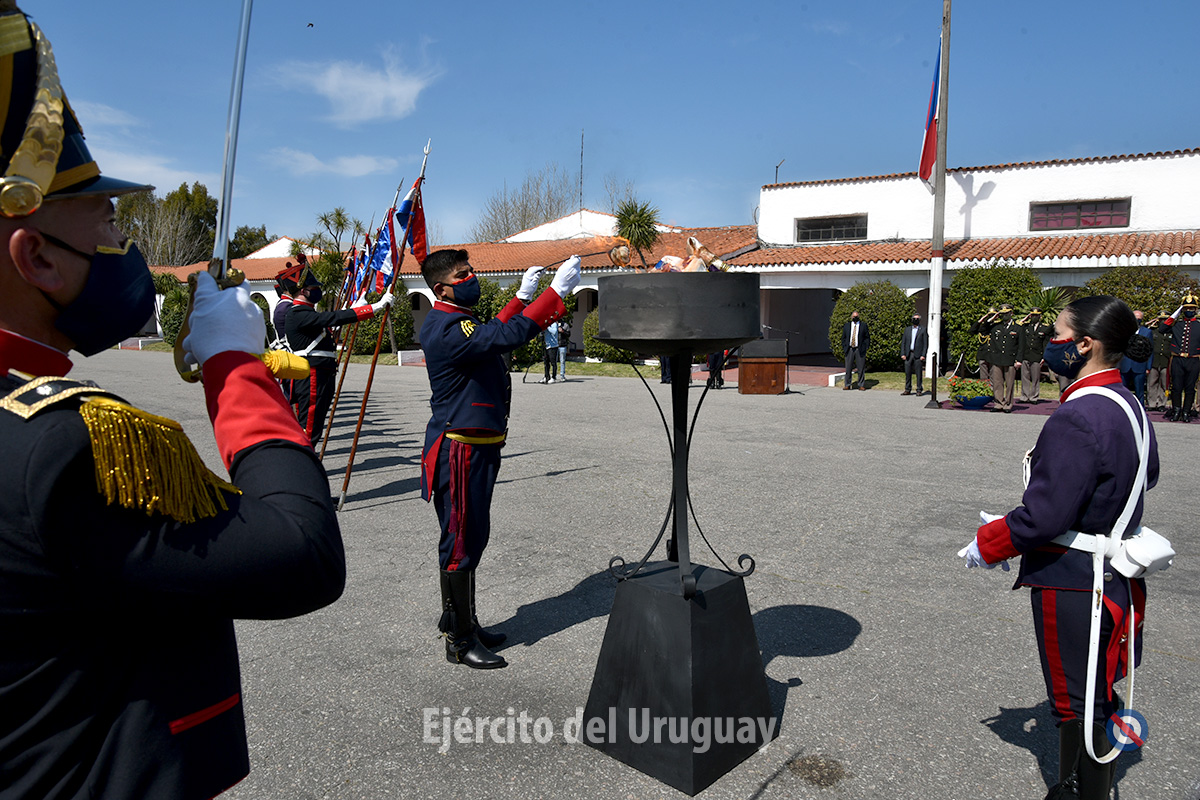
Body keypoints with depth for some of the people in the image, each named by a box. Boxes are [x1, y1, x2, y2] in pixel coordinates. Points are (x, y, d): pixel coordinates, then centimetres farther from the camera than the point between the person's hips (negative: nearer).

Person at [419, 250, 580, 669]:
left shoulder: (457, 322, 13)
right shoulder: (446, 329, -20)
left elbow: (494, 333, 31)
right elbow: (507, 336, -32)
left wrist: (523, 295, 25)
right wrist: (557, 291, -30)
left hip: (477, 446, 11)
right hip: (459, 450, -11)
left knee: (470, 537, 18)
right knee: (462, 541, -2)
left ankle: (457, 620, 33)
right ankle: (459, 641, 11)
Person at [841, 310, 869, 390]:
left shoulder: (863, 325, 6)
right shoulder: (847, 326, 12)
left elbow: (867, 337, 7)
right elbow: (843, 337, 15)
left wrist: (865, 347, -3)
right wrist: (844, 347, 3)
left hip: (860, 350, -2)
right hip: (849, 350, 2)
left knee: (861, 368, 0)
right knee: (848, 368, 1)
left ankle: (861, 385, 8)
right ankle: (847, 385, 10)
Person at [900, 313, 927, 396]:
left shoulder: (923, 330, 3)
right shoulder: (907, 329, 14)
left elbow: (925, 344, -1)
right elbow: (903, 342, 12)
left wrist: (923, 355, -10)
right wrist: (902, 354, 1)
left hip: (918, 355, -3)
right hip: (908, 354, 3)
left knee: (919, 373, -1)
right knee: (907, 373, 5)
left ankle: (919, 390, 6)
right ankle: (907, 390, 13)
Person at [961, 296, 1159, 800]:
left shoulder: (1075, 420, -27)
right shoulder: (1129, 405, 4)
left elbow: (1043, 517, -27)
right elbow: (1147, 477, 21)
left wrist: (987, 545, -12)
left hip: (1072, 587, -10)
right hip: (1115, 581, 10)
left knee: (1078, 707, 6)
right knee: (1100, 697, 23)